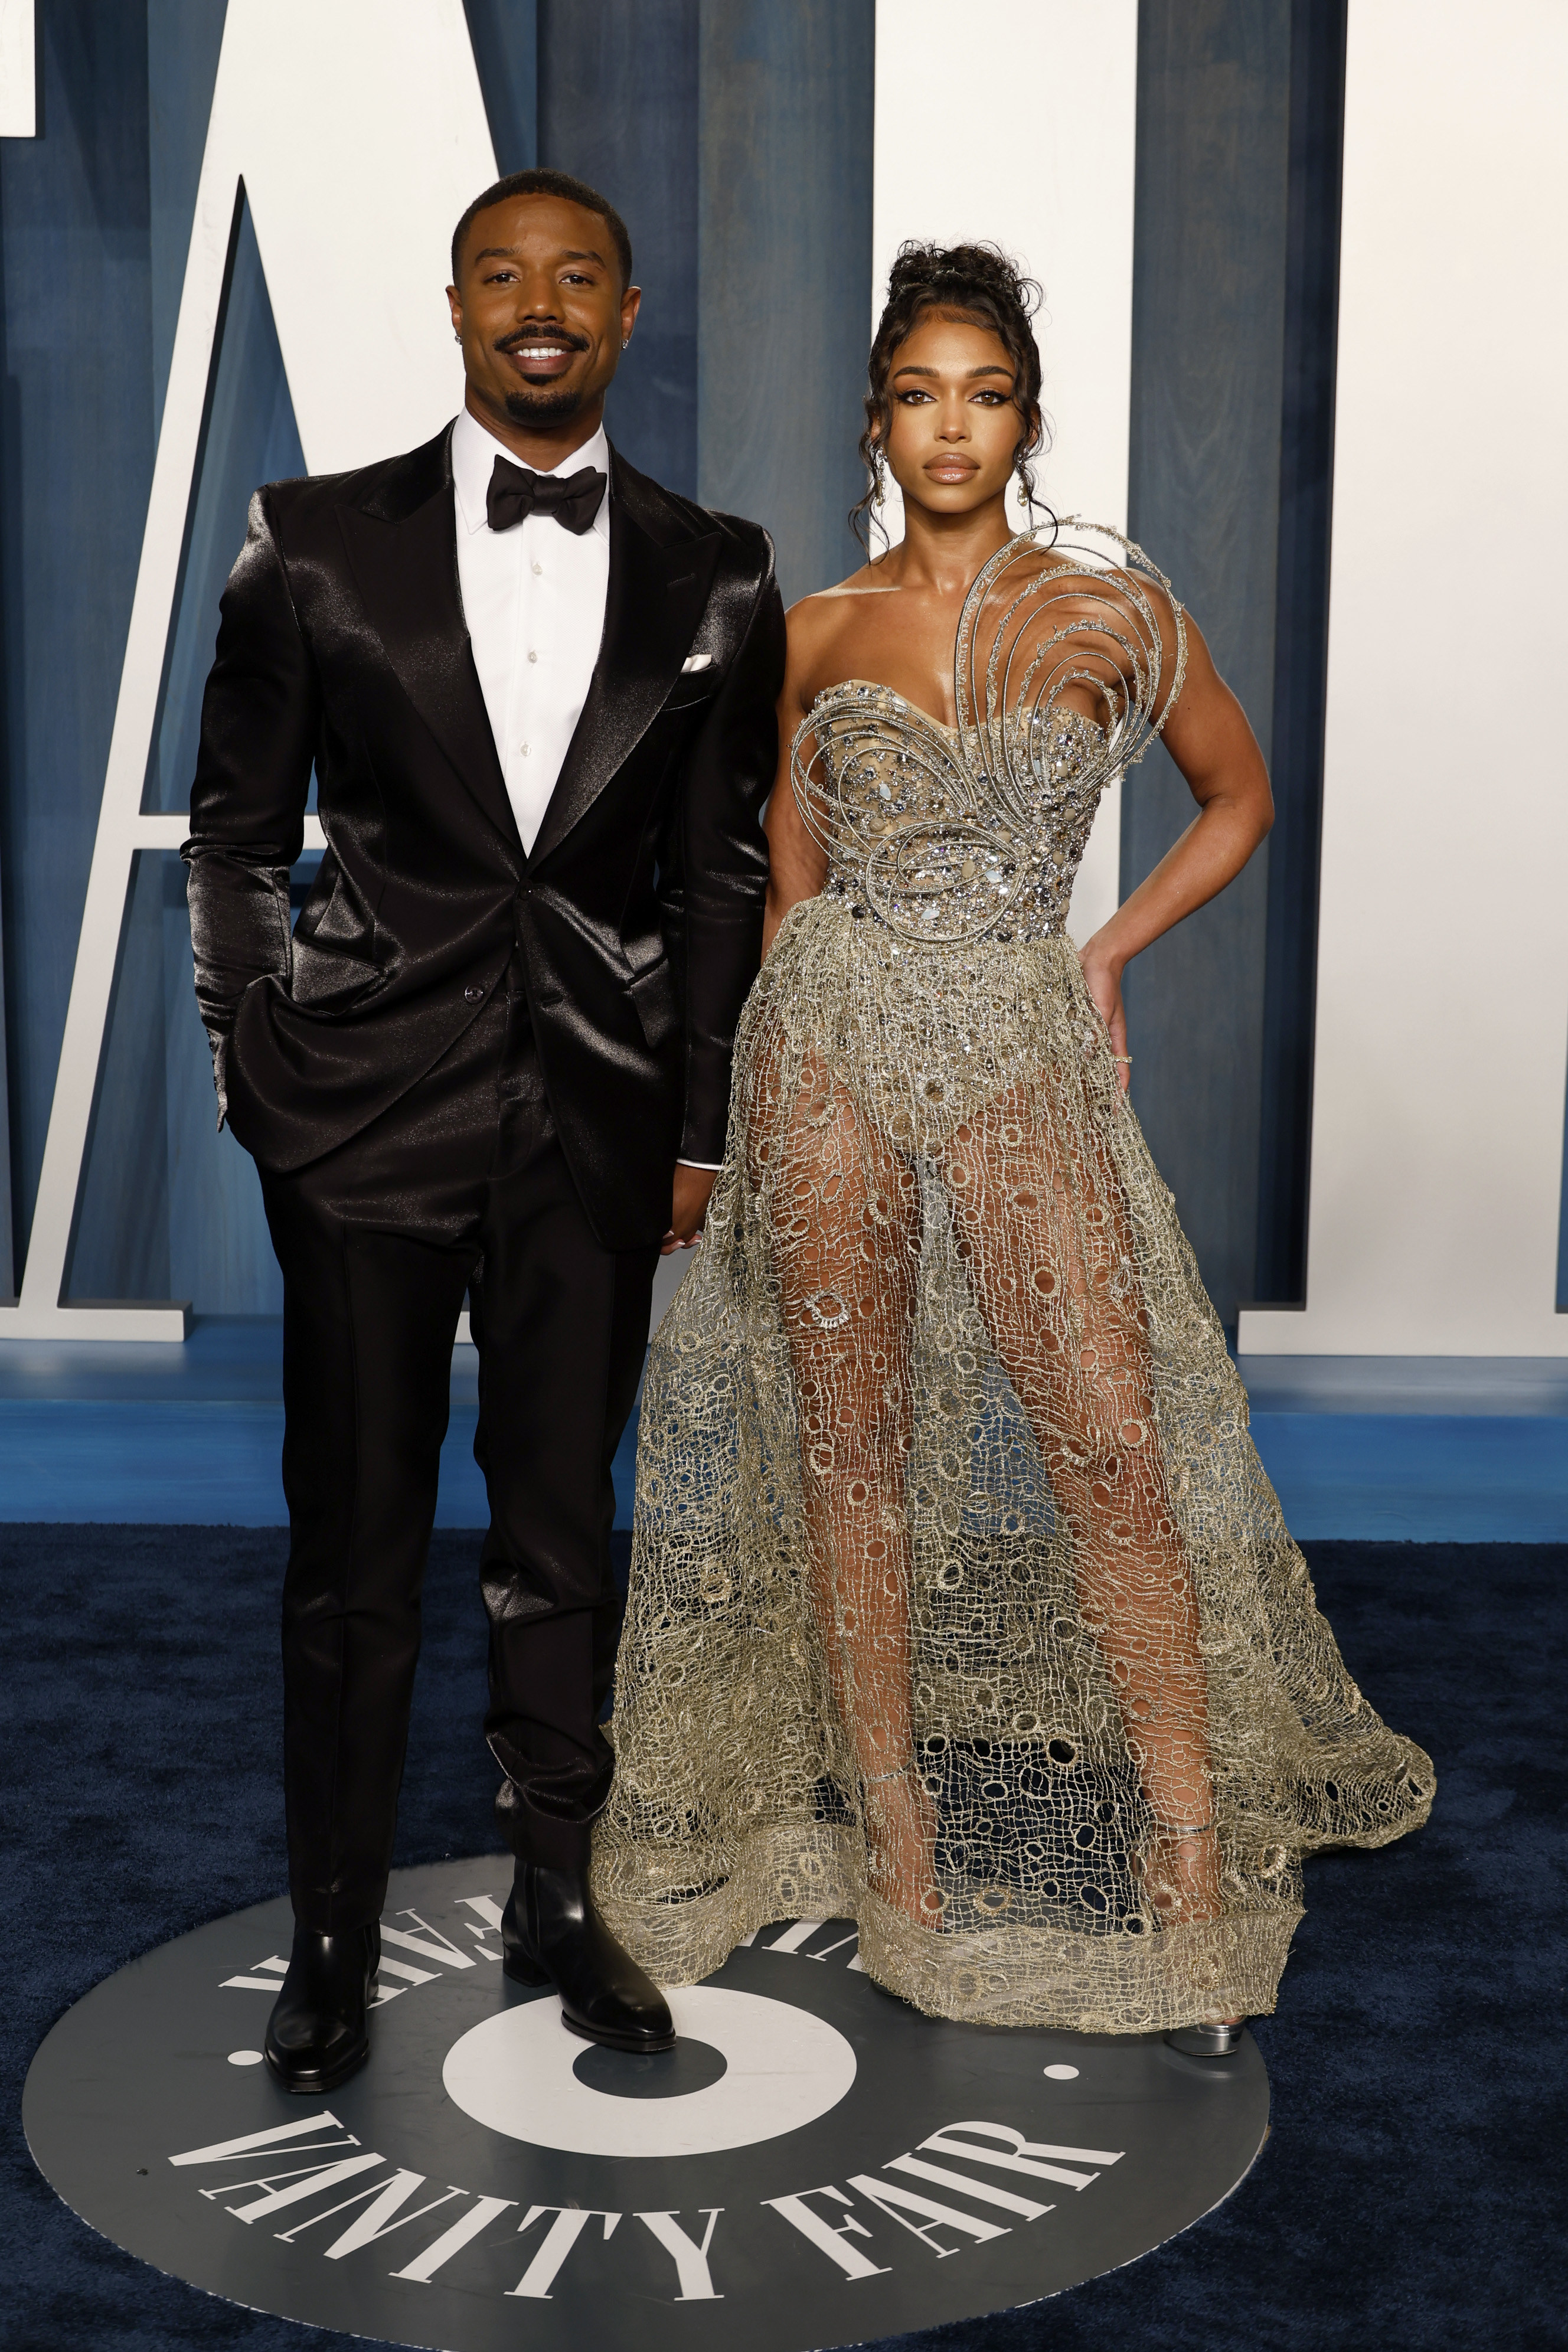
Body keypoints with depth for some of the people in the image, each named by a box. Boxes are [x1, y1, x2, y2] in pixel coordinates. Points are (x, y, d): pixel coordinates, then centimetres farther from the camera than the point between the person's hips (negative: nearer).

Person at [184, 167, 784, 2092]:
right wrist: (252, 1069, 1)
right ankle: (333, 1939, 22)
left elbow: (723, 873, 9)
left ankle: (556, 1900, 30)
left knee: (562, 1535, 12)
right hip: (368, 1114, -1)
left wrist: (698, 1126, 7)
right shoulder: (316, 545, 1)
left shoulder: (713, 578, 5)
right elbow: (235, 830, 6)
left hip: (596, 1127, 2)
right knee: (354, 1551, 6)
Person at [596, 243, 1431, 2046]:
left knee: (1111, 1441, -8)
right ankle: (894, 1833, 16)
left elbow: (1240, 795, 16)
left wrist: (1109, 954, 6)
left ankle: (1195, 1873, 2)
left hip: (1019, 1050, -1)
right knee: (852, 1442, 4)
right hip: (833, 1037, 2)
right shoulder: (816, 635, 8)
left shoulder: (1108, 604, 4)